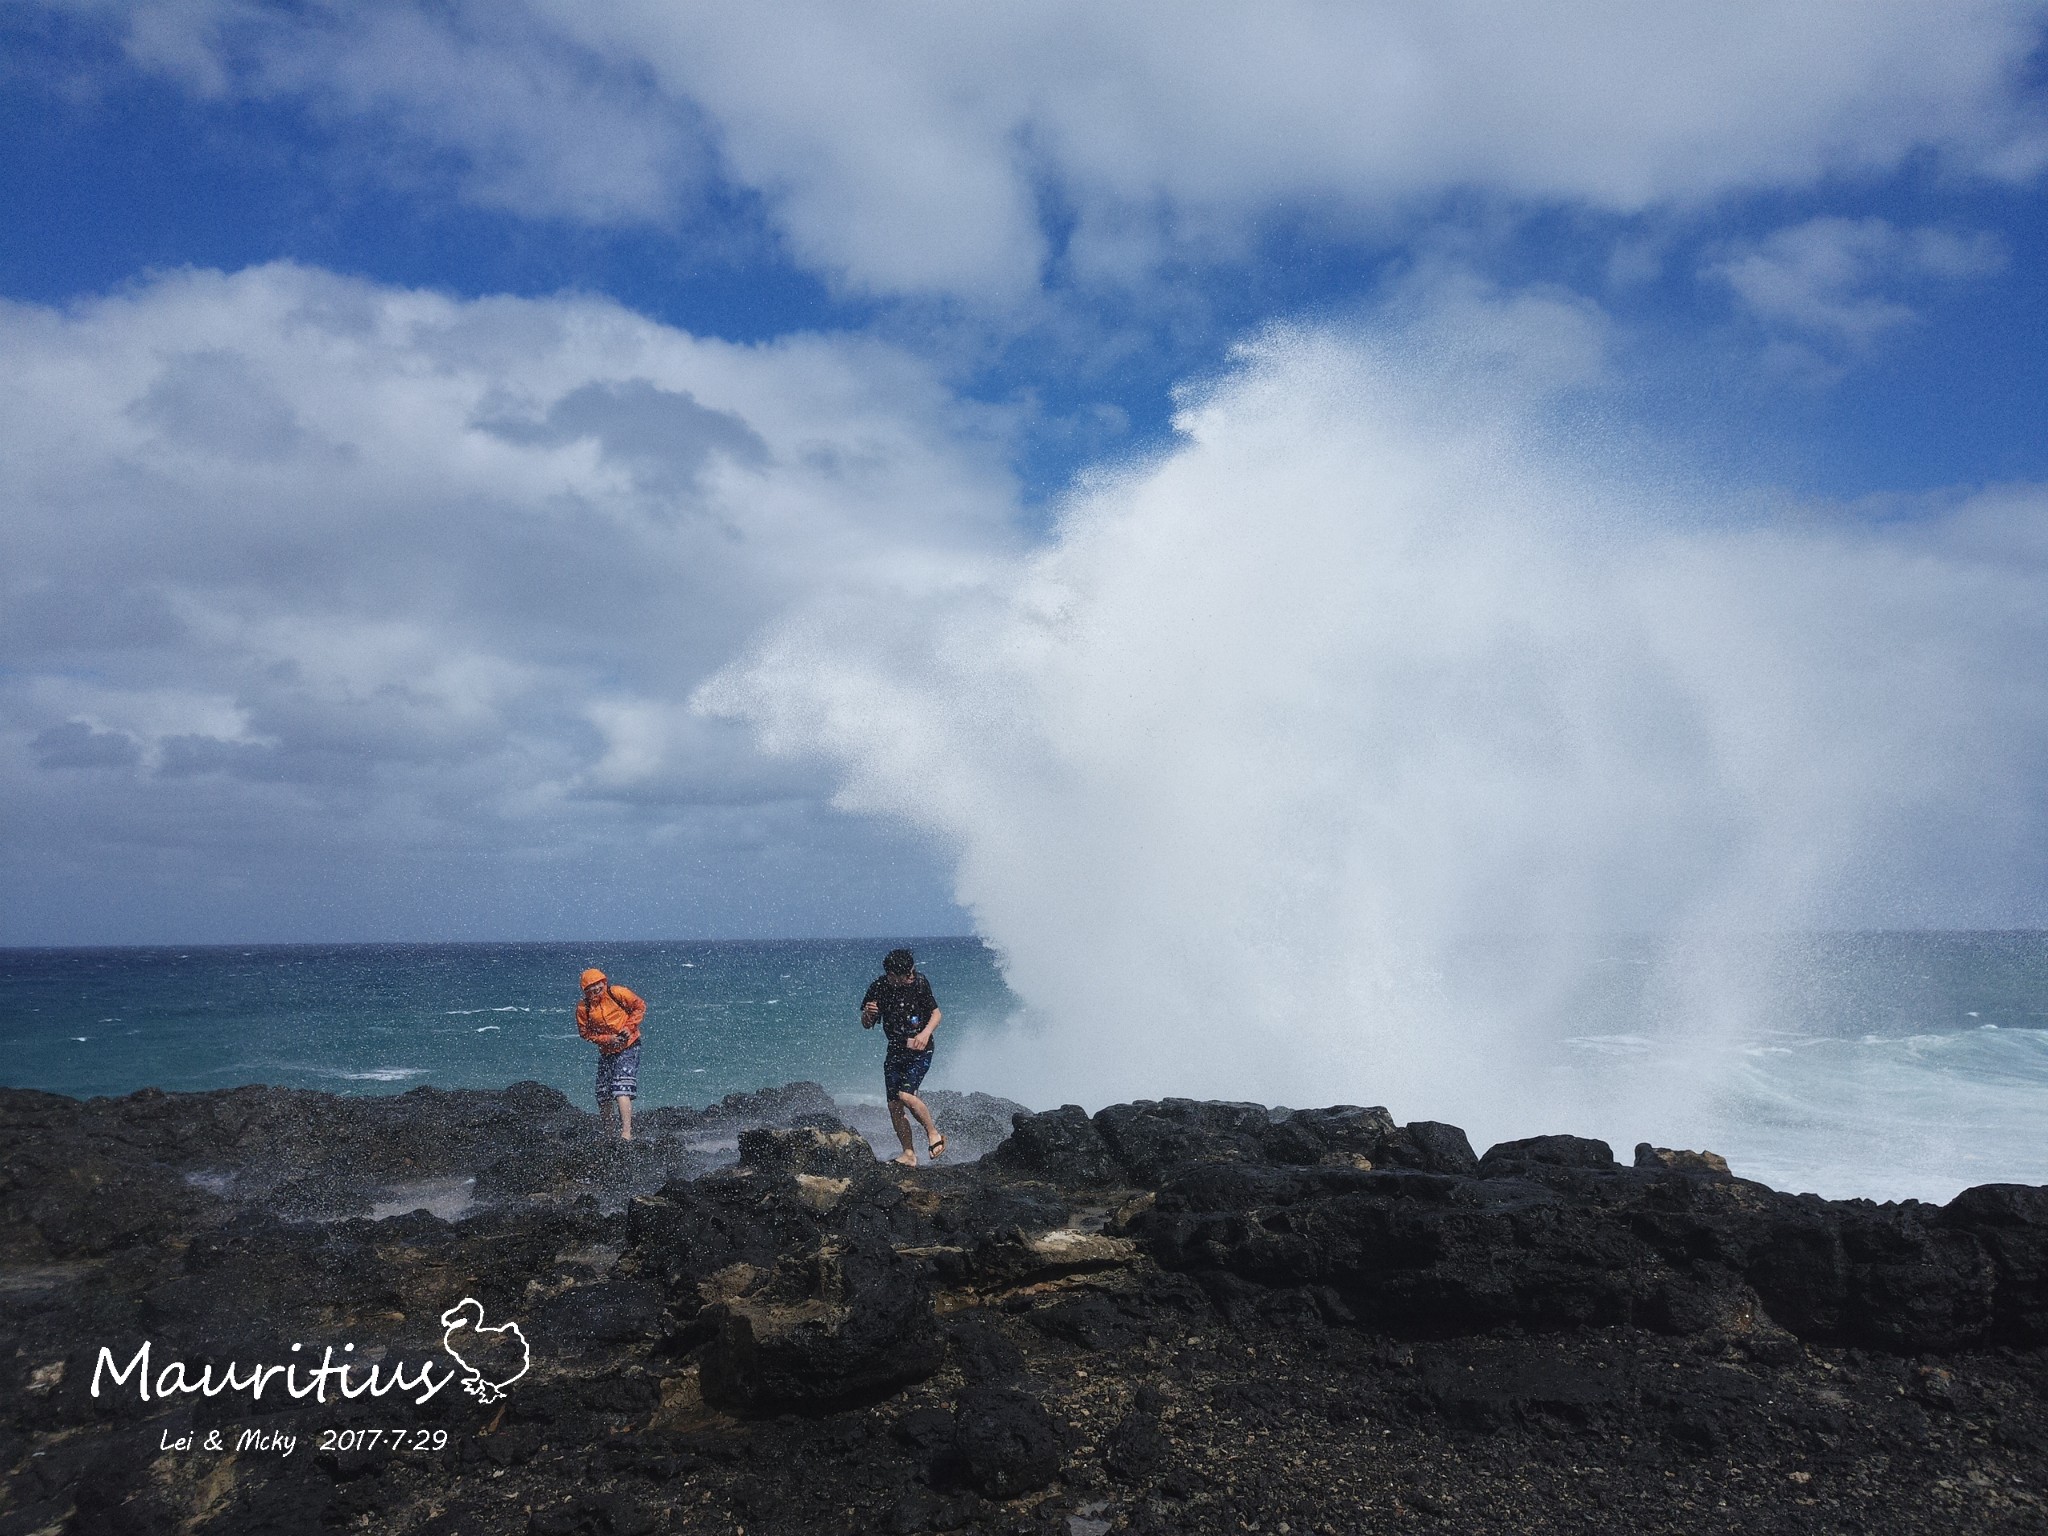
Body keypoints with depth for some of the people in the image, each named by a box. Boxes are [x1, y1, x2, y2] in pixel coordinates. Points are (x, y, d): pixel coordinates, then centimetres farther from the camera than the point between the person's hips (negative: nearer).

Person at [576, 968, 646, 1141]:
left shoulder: (617, 994, -12)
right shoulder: (583, 1008, -7)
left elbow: (640, 1007, -1)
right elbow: (585, 1033, -2)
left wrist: (629, 1027, -11)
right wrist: (608, 1039, -15)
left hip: (629, 1047, -4)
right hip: (606, 1052, 4)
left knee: (621, 1091, -19)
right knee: (603, 1096, 9)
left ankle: (626, 1133, -25)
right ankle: (605, 1134, 28)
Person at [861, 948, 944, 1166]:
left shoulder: (920, 983, -11)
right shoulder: (878, 988, -4)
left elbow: (936, 1013, 0)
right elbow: (866, 1025, 4)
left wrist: (926, 1033, -19)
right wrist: (868, 1014, -19)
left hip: (920, 1050, -4)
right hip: (895, 1051, 4)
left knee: (905, 1095, -20)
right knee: (893, 1104, 0)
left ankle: (934, 1134, 1)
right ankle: (909, 1154, 10)